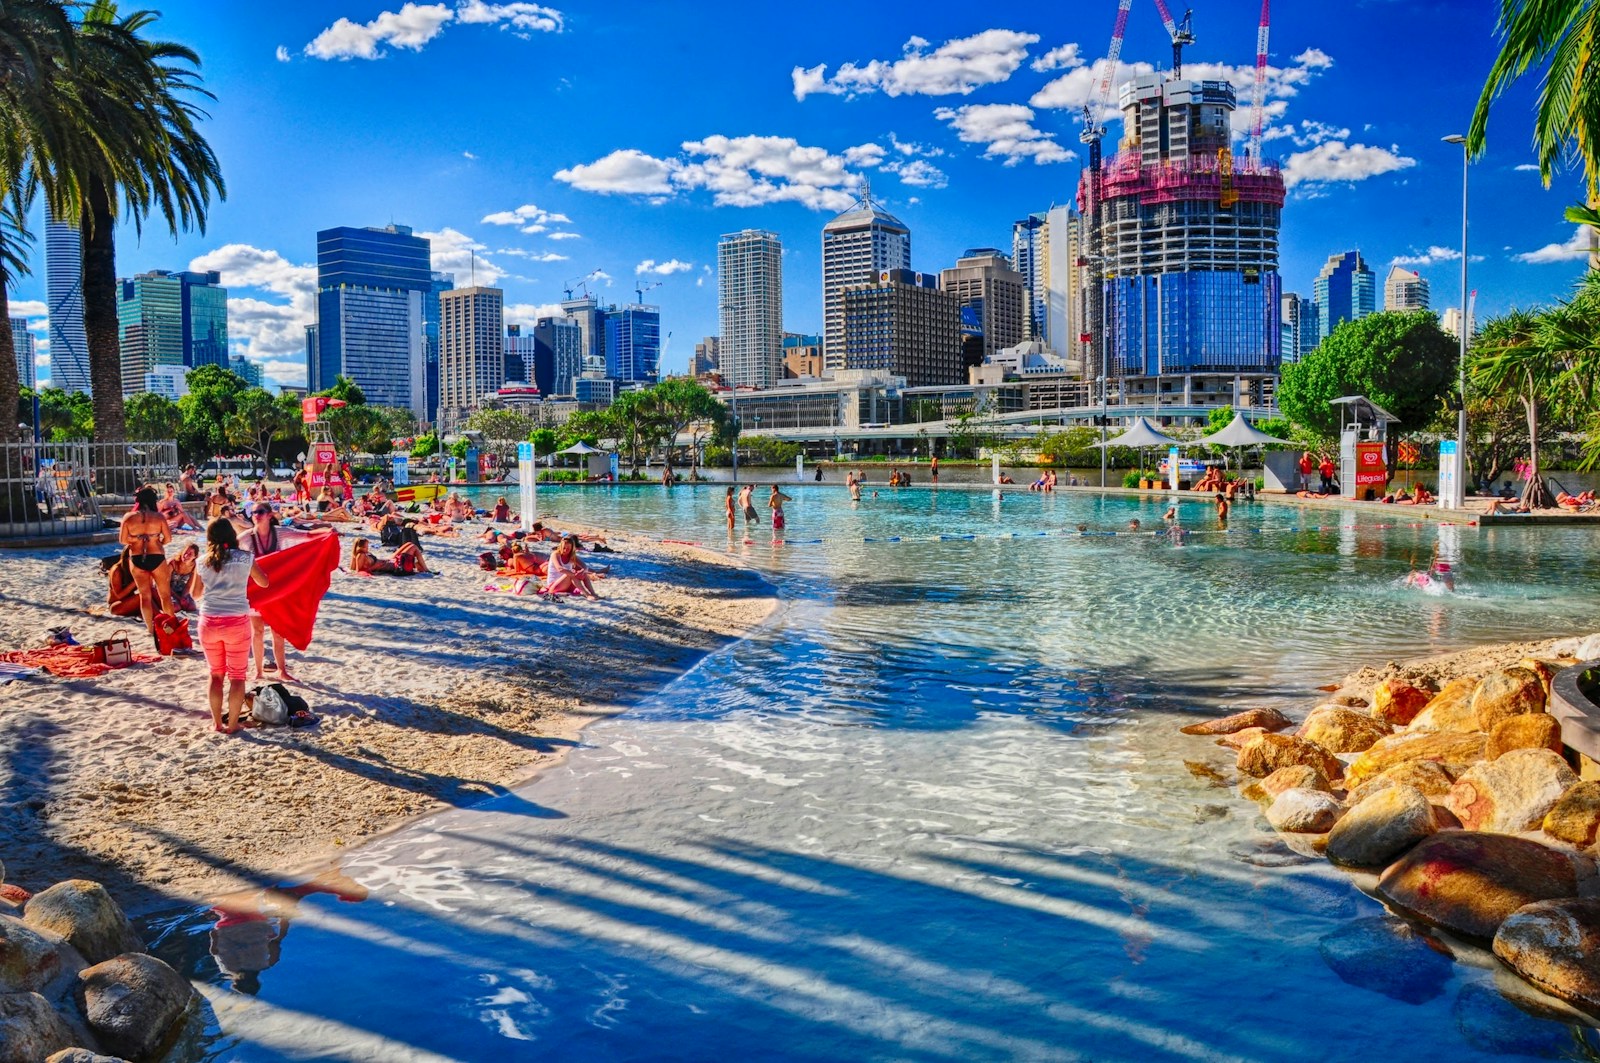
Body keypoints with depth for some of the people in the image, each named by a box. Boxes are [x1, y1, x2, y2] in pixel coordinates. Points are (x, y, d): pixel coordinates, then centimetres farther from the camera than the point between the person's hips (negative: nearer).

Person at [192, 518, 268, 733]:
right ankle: (232, 724, 10)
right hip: (237, 621, -2)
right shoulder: (245, 559, -6)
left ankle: (217, 722, 21)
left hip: (209, 622, 2)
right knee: (237, 675, 9)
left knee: (215, 674, 17)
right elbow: (264, 583, 8)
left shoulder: (203, 562, 0)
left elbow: (196, 593, 11)